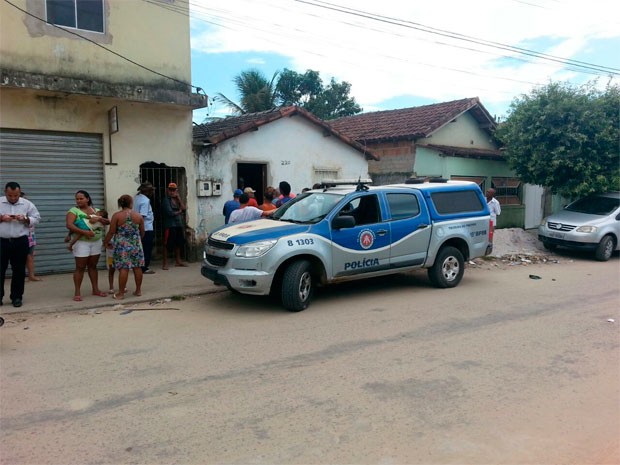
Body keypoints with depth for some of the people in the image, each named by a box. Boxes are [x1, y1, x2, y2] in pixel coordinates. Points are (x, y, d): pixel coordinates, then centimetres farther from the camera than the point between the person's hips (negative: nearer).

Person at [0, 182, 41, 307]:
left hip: (20, 242, 0)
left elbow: (37, 219, 3)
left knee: (19, 271, 5)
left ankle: (17, 297, 15)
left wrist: (25, 219, -15)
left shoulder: (27, 204, 2)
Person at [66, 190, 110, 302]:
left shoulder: (95, 210, 10)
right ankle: (77, 292, 2)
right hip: (81, 242, -4)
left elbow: (107, 222, 5)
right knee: (80, 267, -3)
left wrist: (99, 218, -16)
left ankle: (95, 289, 17)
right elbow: (69, 225, -18)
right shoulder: (74, 211, -4)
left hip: (96, 242, 4)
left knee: (93, 266, 11)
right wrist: (84, 232, -28)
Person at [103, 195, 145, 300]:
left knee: (123, 268, -2)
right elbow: (142, 232, 8)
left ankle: (121, 293, 2)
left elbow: (111, 232, -7)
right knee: (137, 267, 10)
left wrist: (106, 242, 9)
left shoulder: (116, 215, -7)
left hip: (122, 245, -2)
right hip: (136, 244, 3)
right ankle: (138, 290, 19)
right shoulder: (138, 215, 1)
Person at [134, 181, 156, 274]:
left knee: (144, 248, 16)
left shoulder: (137, 197, 9)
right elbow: (142, 216, -22)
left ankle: (143, 266, 22)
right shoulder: (145, 200, -18)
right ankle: (144, 268, 4)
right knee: (147, 249, 0)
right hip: (147, 228, -9)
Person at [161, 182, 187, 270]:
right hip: (170, 225, -7)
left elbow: (183, 208, 1)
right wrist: (179, 212, 0)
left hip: (179, 225, 7)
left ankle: (178, 261, 24)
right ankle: (165, 263, -2)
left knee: (178, 243, 13)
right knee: (167, 244, -5)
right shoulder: (166, 200, -8)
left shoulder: (177, 199, 14)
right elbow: (170, 213, -17)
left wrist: (178, 198, -2)